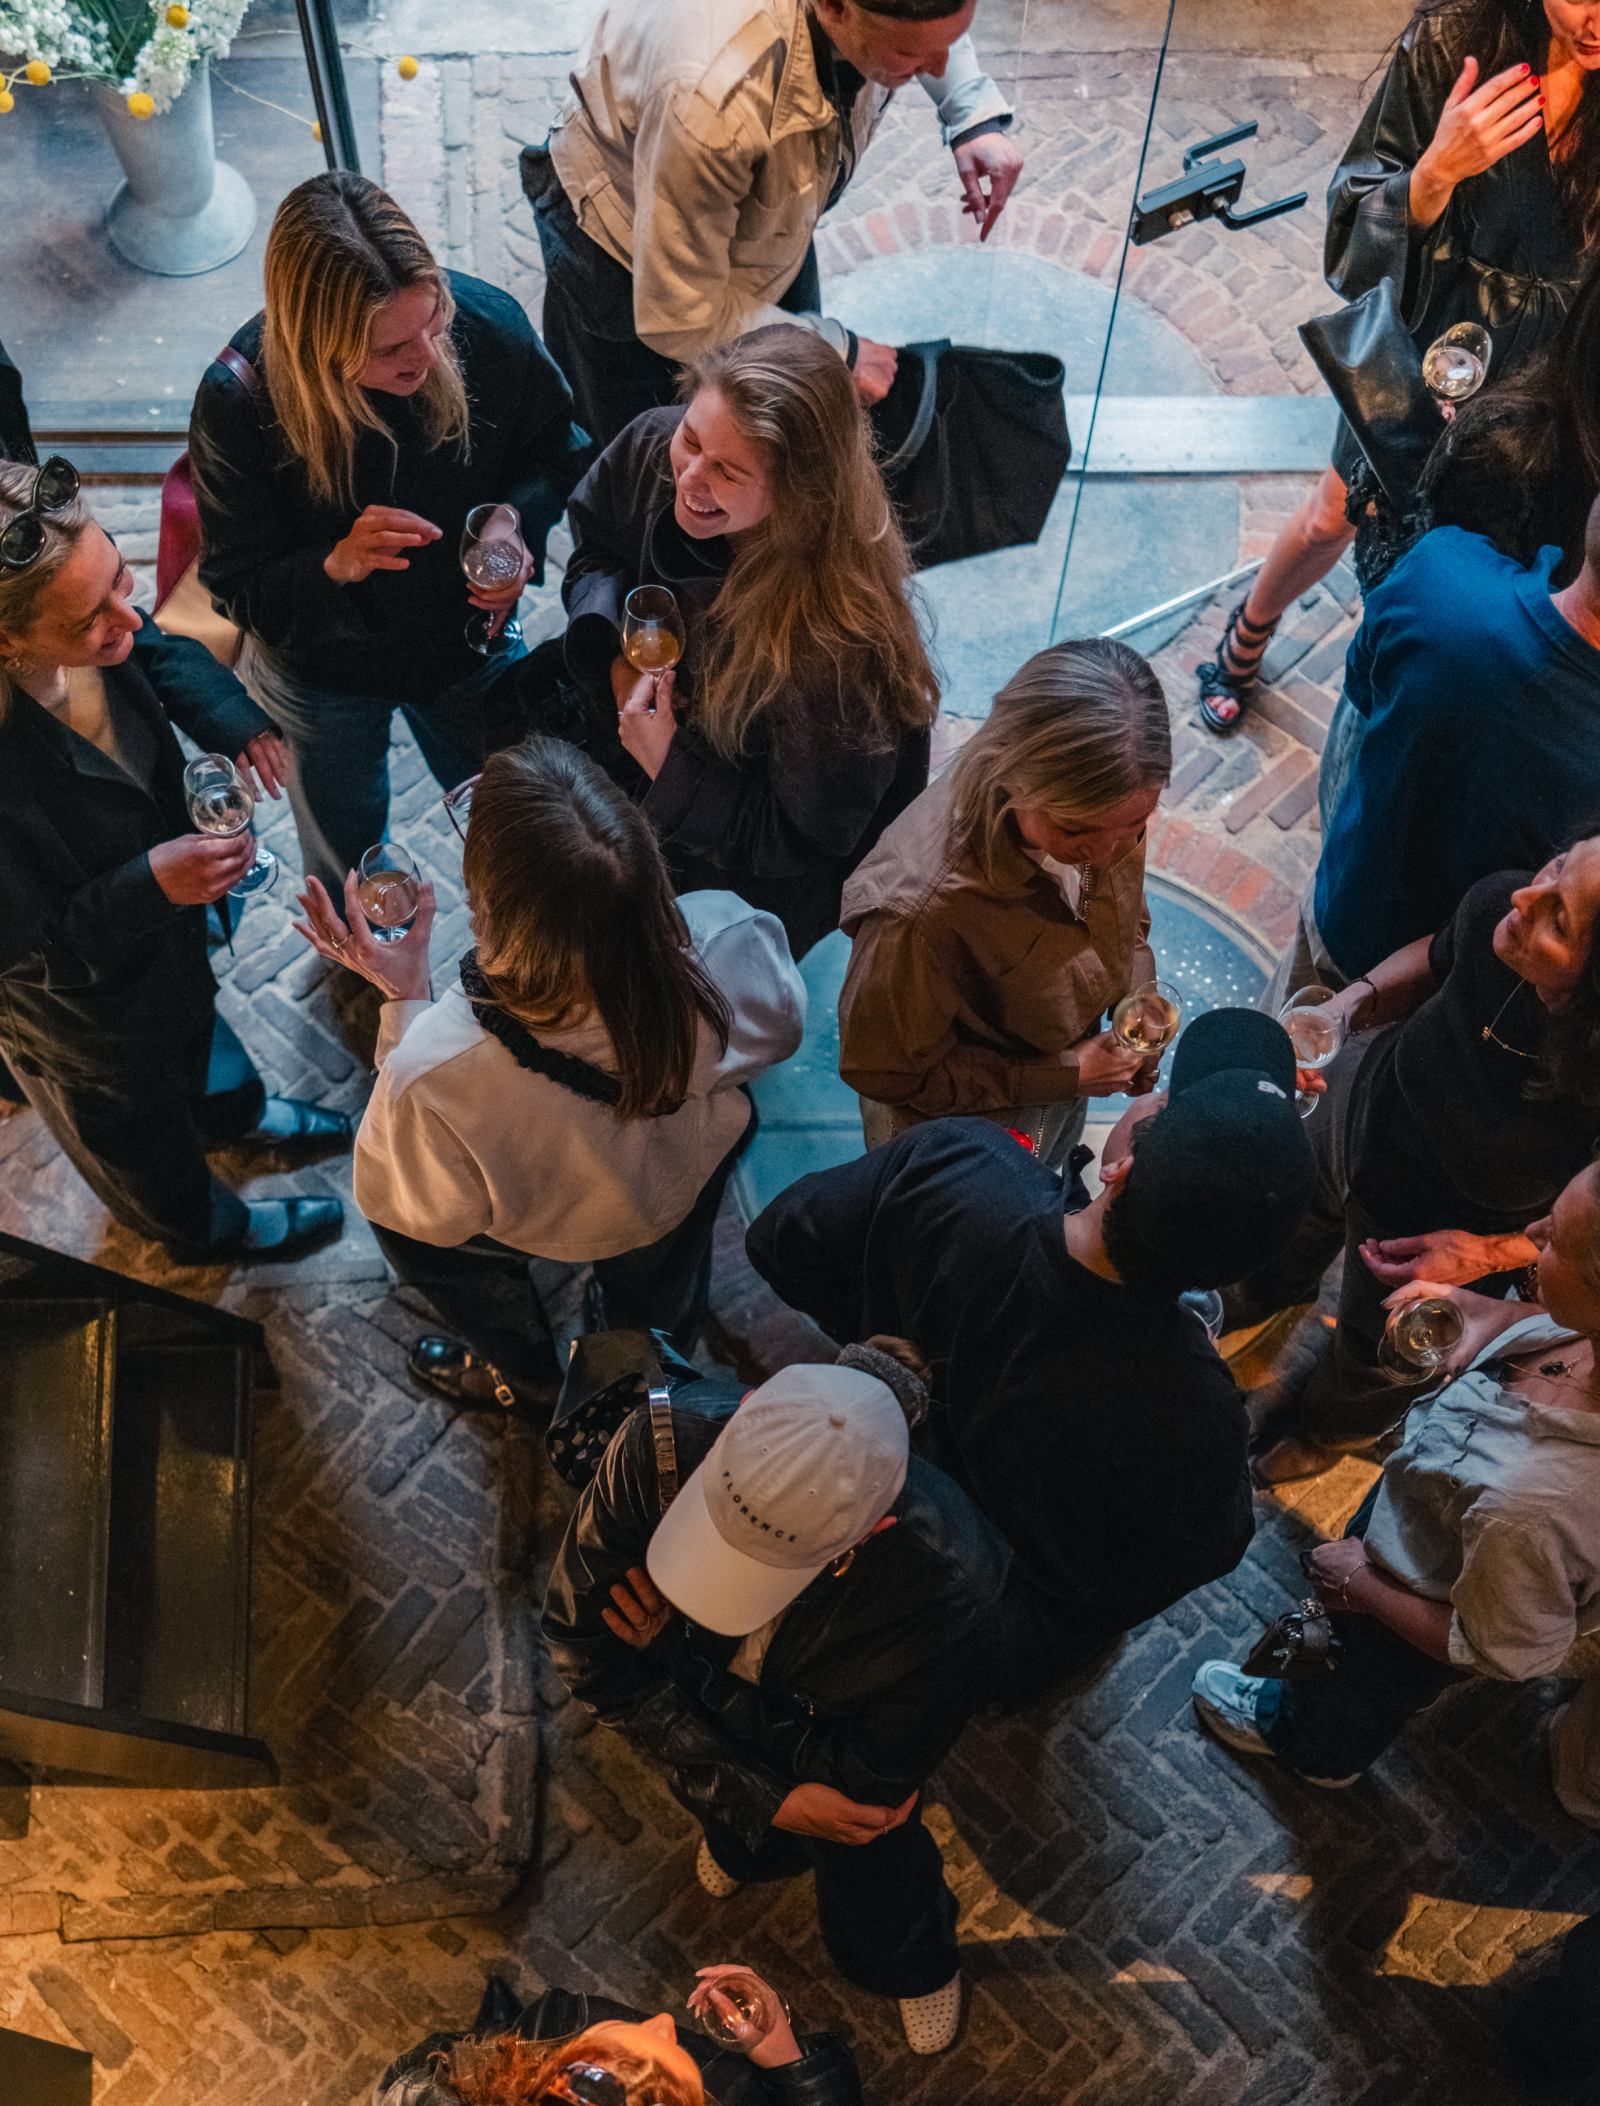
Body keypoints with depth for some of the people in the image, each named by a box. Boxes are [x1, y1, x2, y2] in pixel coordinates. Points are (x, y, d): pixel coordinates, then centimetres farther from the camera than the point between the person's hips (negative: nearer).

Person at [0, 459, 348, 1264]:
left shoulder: (90, 636, -28)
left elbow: (161, 652, -3)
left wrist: (231, 716, -21)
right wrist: (148, 887, -41)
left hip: (165, 888, 6)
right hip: (80, 995, -6)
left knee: (192, 1011, 39)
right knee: (135, 1120, 28)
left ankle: (231, 1110, 73)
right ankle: (206, 1228, 60)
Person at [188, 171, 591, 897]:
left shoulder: (487, 324, -29)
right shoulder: (237, 398, -35)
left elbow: (554, 449, -7)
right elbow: (237, 585, -26)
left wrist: (521, 526, -29)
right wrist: (336, 565, -48)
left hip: (468, 644, 2)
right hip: (321, 675, -1)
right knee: (346, 870, 27)